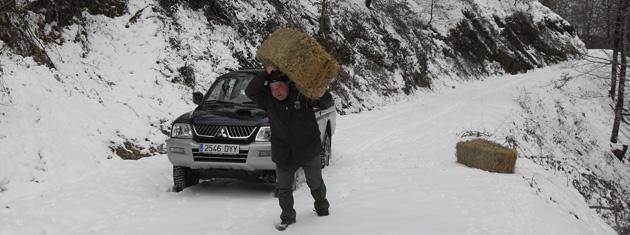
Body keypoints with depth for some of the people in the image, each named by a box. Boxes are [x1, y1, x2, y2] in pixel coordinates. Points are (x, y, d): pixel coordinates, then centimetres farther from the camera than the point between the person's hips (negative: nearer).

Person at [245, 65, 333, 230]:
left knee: (316, 183, 18)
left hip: (309, 150, -1)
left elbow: (327, 102, -7)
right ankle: (287, 217, 18)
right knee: (283, 188, 4)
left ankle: (322, 208, 41)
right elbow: (250, 91, -18)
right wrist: (266, 73, -25)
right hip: (283, 154, 1)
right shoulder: (268, 100, -6)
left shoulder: (303, 94, -12)